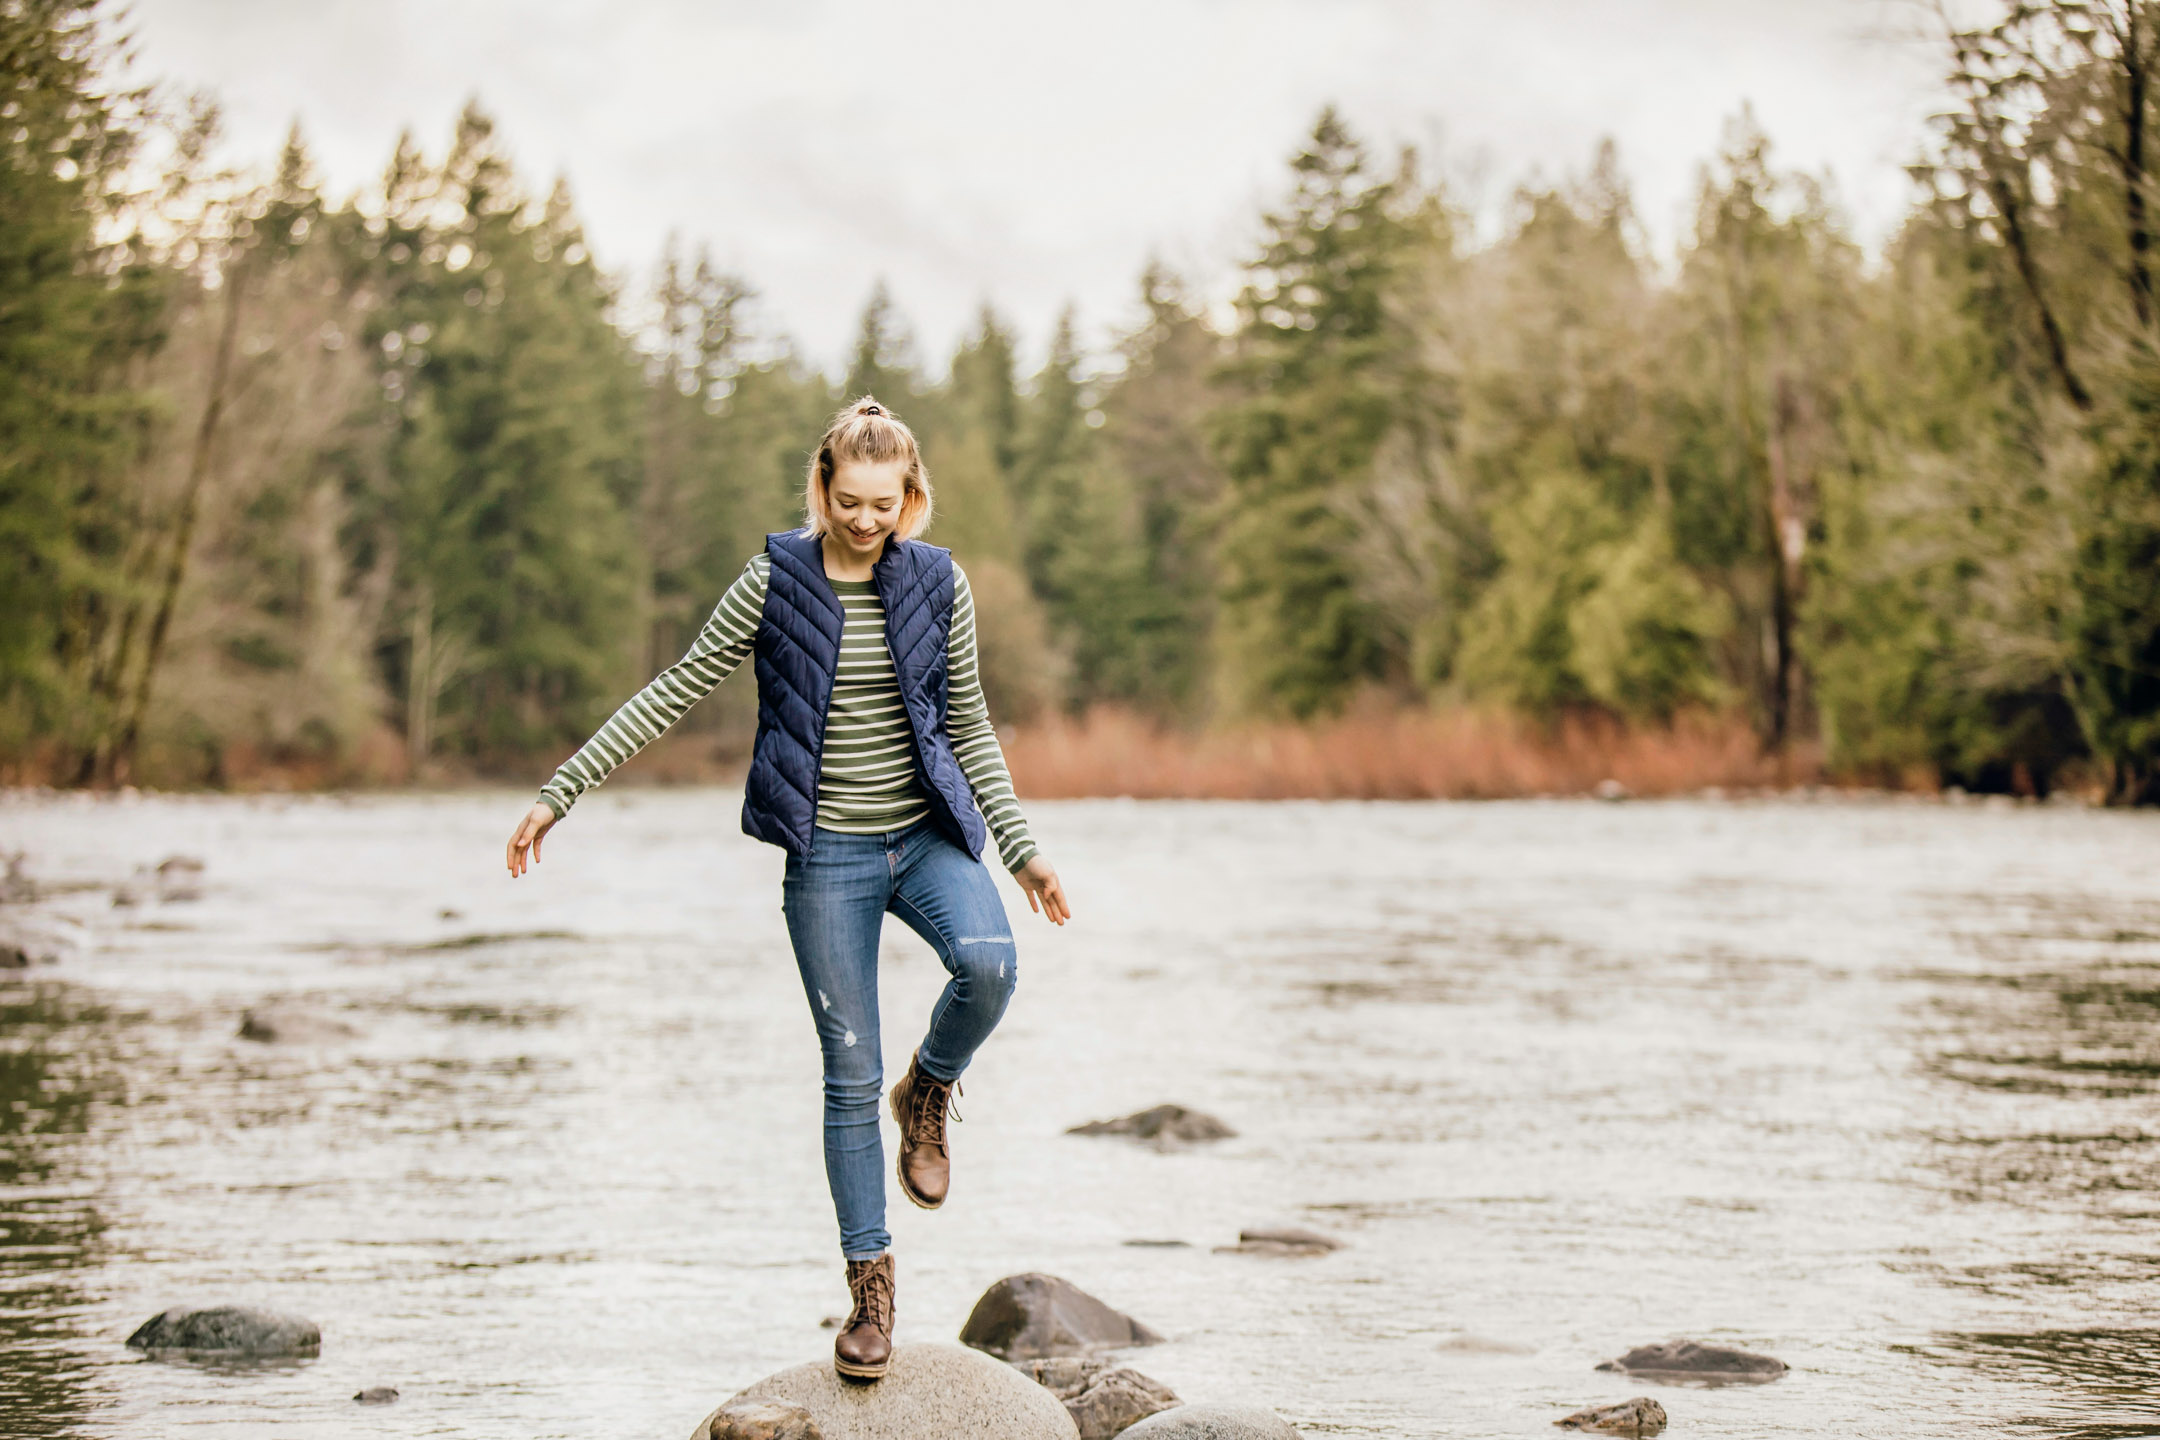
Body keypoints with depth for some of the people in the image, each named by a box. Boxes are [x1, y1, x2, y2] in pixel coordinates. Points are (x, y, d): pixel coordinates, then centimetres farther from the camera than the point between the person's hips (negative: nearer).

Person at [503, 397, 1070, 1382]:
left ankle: (930, 1092, 3)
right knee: (851, 1077, -1)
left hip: (928, 834, 2)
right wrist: (560, 793, -2)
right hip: (828, 855, -1)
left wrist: (1021, 848, 7)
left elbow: (968, 723, 10)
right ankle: (870, 1282, 12)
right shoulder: (773, 584, -4)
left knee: (987, 965, -29)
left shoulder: (938, 585, 2)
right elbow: (674, 694, 0)